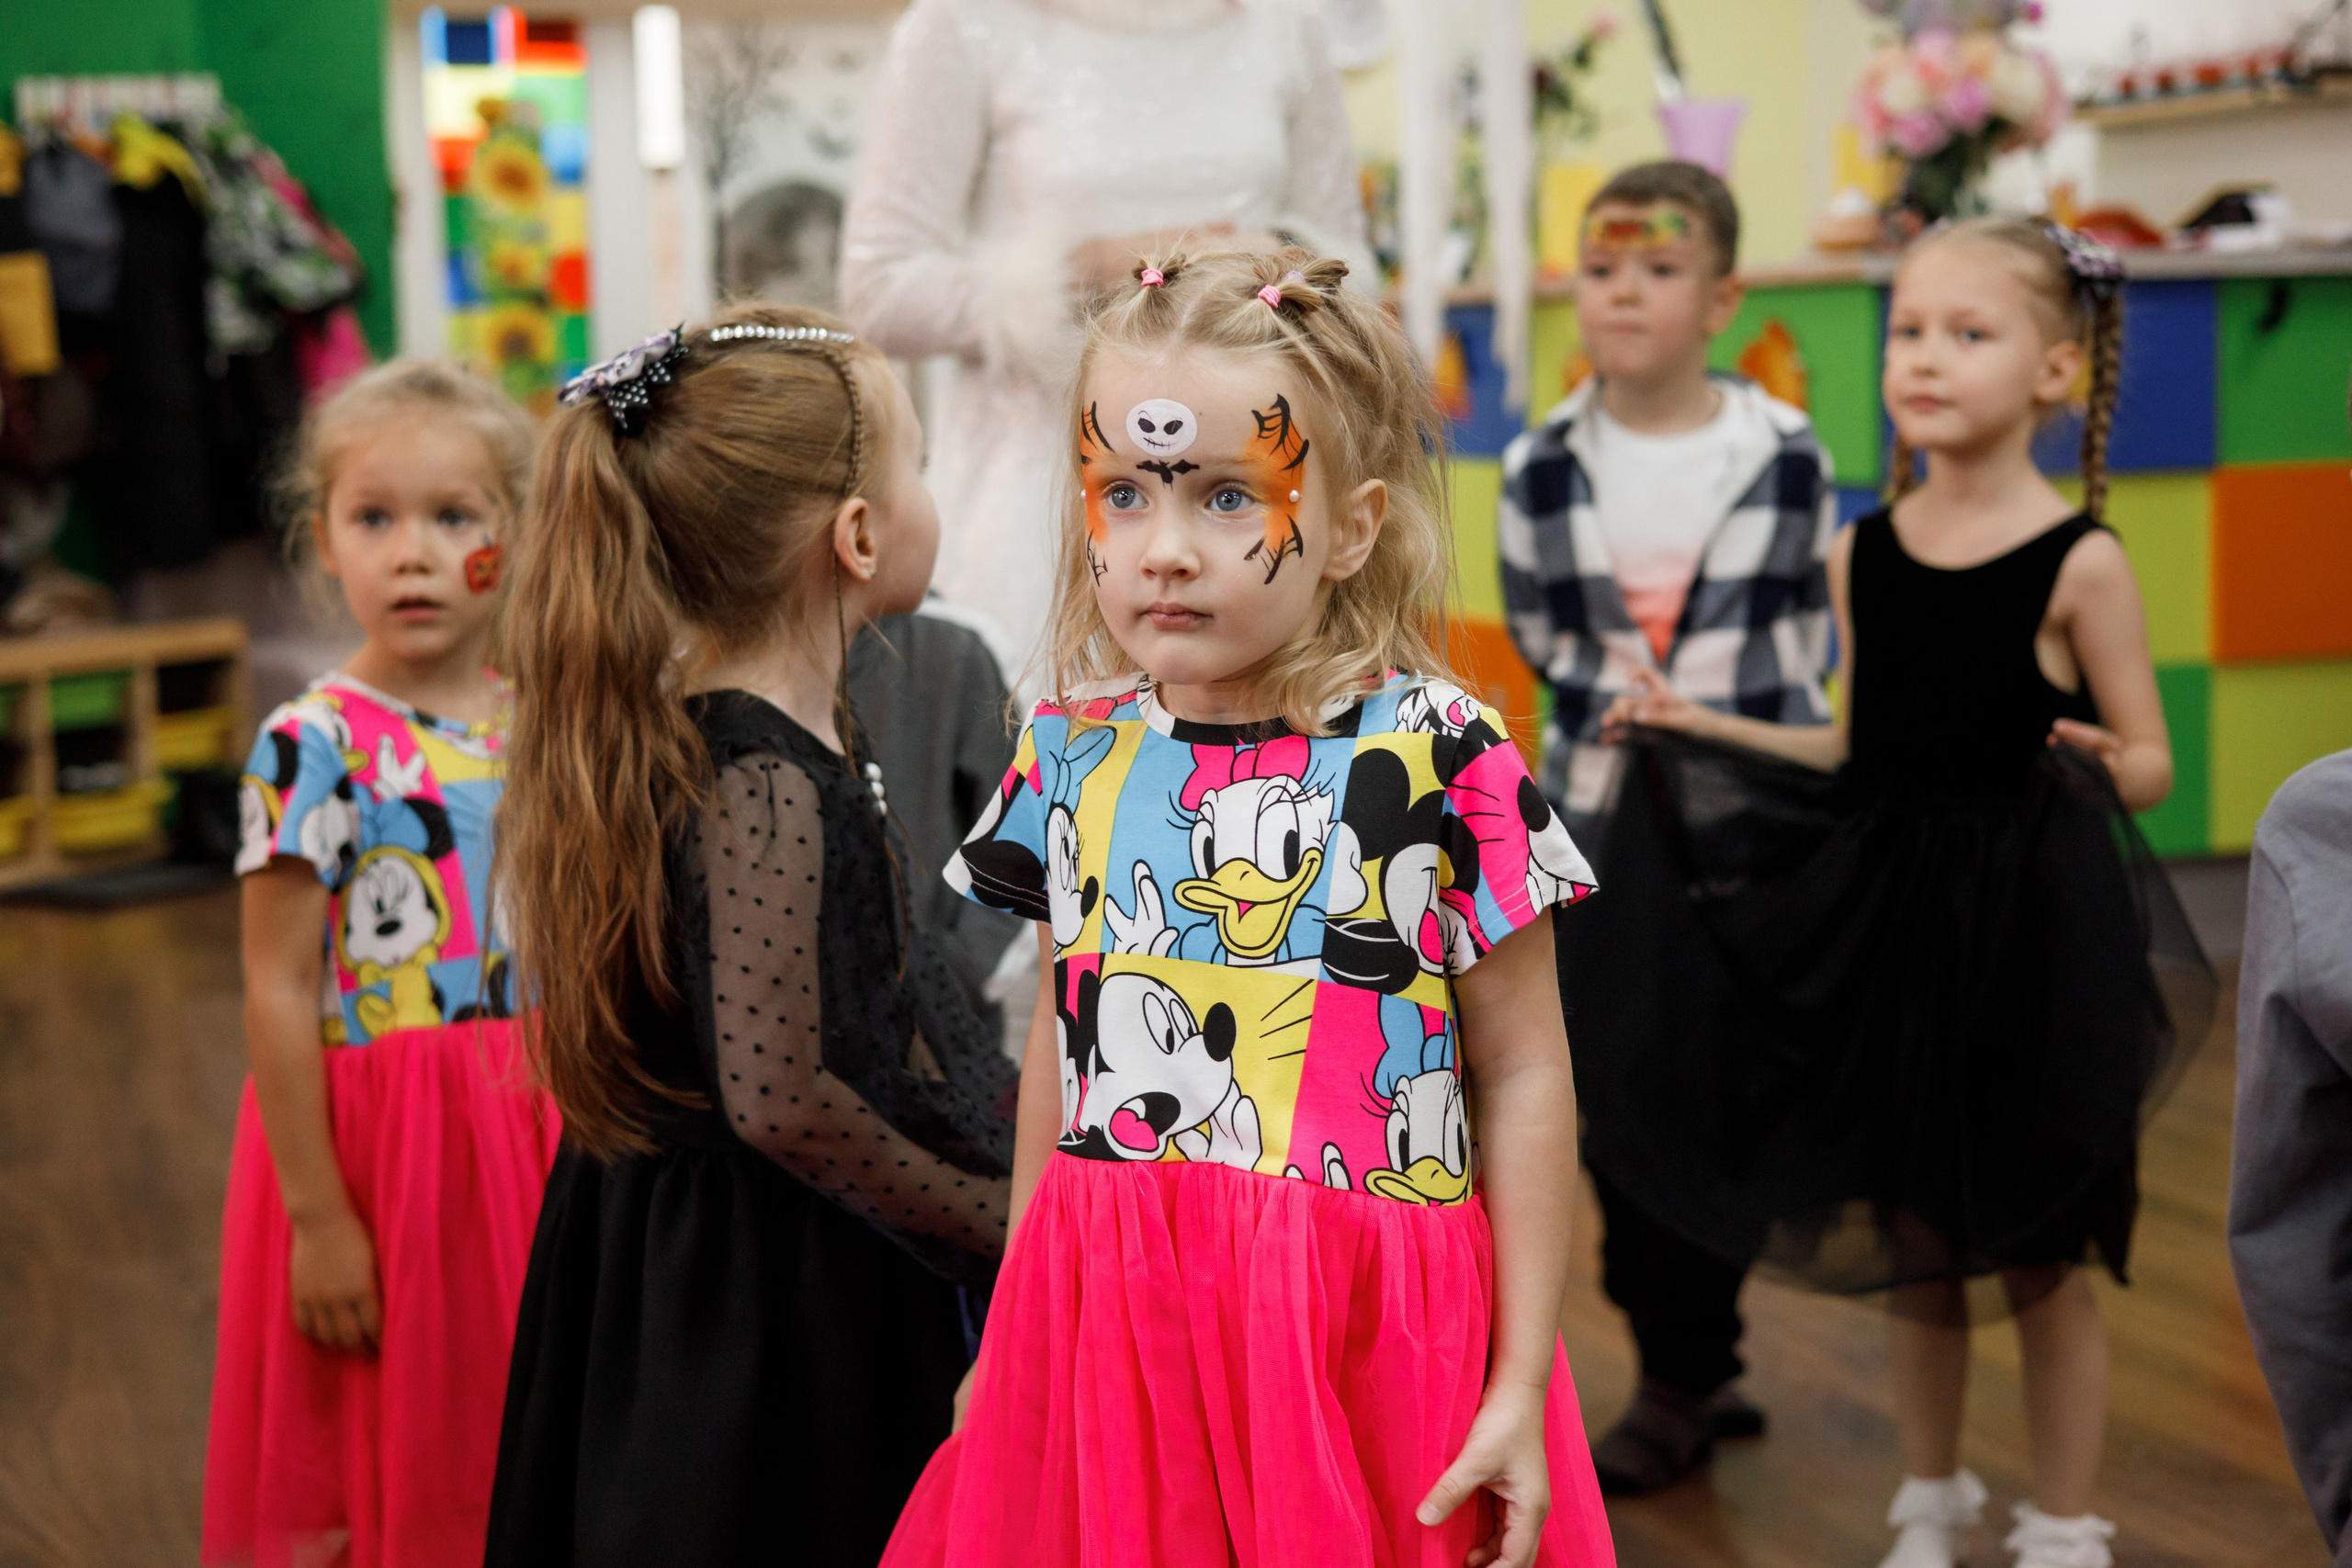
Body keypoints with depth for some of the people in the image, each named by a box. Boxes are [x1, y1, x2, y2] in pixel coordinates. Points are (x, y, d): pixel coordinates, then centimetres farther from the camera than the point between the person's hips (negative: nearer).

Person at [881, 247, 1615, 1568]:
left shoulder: (1440, 760, -10)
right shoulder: (1070, 756, 3)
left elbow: (1525, 1075, -5)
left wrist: (1524, 1384, -6)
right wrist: (1018, 1323, 17)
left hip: (1357, 1338, -3)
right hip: (1110, 1327, 4)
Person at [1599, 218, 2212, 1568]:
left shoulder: (2078, 561, -10)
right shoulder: (1862, 554, 4)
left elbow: (2150, 767, -7)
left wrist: (2103, 766, -28)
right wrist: (1703, 726, 10)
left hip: (2030, 930, -4)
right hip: (1887, 920, 4)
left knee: (2041, 1258, 7)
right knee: (1912, 1240, 14)